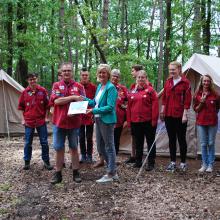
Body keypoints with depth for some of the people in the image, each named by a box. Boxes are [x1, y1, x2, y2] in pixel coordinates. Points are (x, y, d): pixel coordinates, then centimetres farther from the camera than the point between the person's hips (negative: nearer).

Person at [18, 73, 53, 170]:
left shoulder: (43, 91, -1)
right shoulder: (25, 92, 2)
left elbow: (47, 105, 4)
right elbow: (21, 107, 9)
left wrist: (46, 117, 0)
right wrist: (23, 119, 4)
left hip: (41, 121, -1)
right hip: (28, 121, 1)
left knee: (44, 142, 4)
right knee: (28, 143, 7)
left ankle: (46, 162, 15)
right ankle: (27, 162, 20)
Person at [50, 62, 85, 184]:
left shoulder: (79, 86, 4)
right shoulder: (56, 85, 2)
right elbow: (56, 101, -13)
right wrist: (73, 97, -16)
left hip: (74, 122, 0)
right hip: (59, 122, 0)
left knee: (74, 148, 11)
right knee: (59, 149, 6)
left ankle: (76, 173, 20)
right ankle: (58, 173, 16)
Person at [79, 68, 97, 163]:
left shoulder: (93, 87, -4)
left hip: (90, 116, -2)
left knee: (89, 137, 6)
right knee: (81, 137, 10)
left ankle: (89, 155, 17)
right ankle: (83, 155, 21)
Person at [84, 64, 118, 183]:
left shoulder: (111, 87, -14)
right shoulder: (99, 86, 12)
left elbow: (110, 107, -20)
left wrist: (94, 111, -21)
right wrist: (83, 99, 4)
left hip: (107, 120, -9)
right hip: (98, 120, 9)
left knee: (109, 147, 2)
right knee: (100, 148, 15)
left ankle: (110, 174, 14)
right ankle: (113, 171, 28)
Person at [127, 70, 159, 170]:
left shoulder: (150, 90, -4)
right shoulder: (132, 92, 10)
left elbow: (155, 106, -9)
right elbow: (129, 107, 11)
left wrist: (154, 120, -13)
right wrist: (129, 120, 7)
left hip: (148, 121, -4)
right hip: (135, 121, 5)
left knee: (150, 142, 5)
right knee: (138, 142, 14)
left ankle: (151, 163, 11)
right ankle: (138, 161, 25)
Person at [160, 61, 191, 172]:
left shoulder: (185, 82, -6)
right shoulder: (168, 82, 10)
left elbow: (187, 99, -9)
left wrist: (185, 114, -13)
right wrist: (162, 111, 9)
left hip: (180, 116, -5)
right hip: (168, 115, 5)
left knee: (181, 139, 4)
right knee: (171, 139, 10)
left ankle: (183, 162, 14)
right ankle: (172, 162, 18)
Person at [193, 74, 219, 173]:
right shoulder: (197, 94, 1)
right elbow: (195, 109, 2)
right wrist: (201, 102, -12)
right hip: (201, 122, 1)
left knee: (211, 143, 4)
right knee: (203, 144, 4)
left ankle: (210, 165, 14)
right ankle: (204, 164, 14)